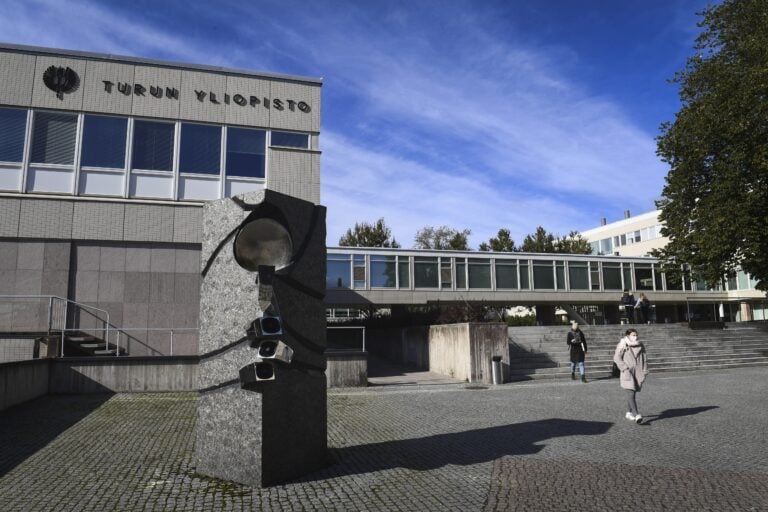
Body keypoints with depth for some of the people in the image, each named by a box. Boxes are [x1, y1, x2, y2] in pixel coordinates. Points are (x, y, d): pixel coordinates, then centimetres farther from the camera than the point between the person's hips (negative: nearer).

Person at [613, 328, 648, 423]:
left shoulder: (640, 346, 11)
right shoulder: (622, 345, -3)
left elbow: (644, 360, 14)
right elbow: (617, 358, -5)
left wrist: (644, 372, 7)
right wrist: (625, 369, -13)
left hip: (638, 373, 4)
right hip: (627, 374, -4)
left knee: (633, 393, 10)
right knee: (630, 393, -15)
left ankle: (629, 413, 26)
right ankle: (636, 415, -21)